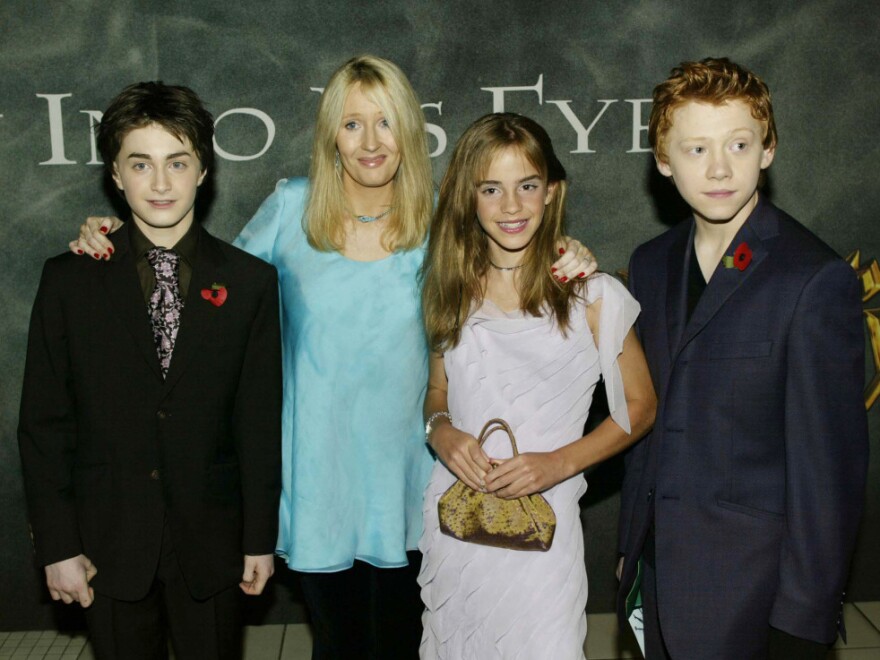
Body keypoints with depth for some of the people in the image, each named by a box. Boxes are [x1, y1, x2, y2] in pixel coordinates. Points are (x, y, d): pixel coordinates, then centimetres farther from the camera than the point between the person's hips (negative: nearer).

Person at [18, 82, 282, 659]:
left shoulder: (251, 282, -4)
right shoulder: (68, 281, -3)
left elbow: (261, 421, -2)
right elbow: (43, 424, -2)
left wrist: (261, 538, 0)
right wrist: (57, 546, -3)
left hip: (211, 541, 0)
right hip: (107, 543, 0)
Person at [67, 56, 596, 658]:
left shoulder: (438, 220, -4)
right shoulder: (291, 207, -4)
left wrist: (564, 262, -17)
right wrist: (118, 244, -4)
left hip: (403, 482, 0)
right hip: (318, 479, 0)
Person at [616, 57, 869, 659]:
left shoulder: (817, 280, -16)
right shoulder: (651, 265, 4)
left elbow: (829, 467, -15)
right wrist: (633, 548, 12)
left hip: (750, 589, -5)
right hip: (660, 569, 6)